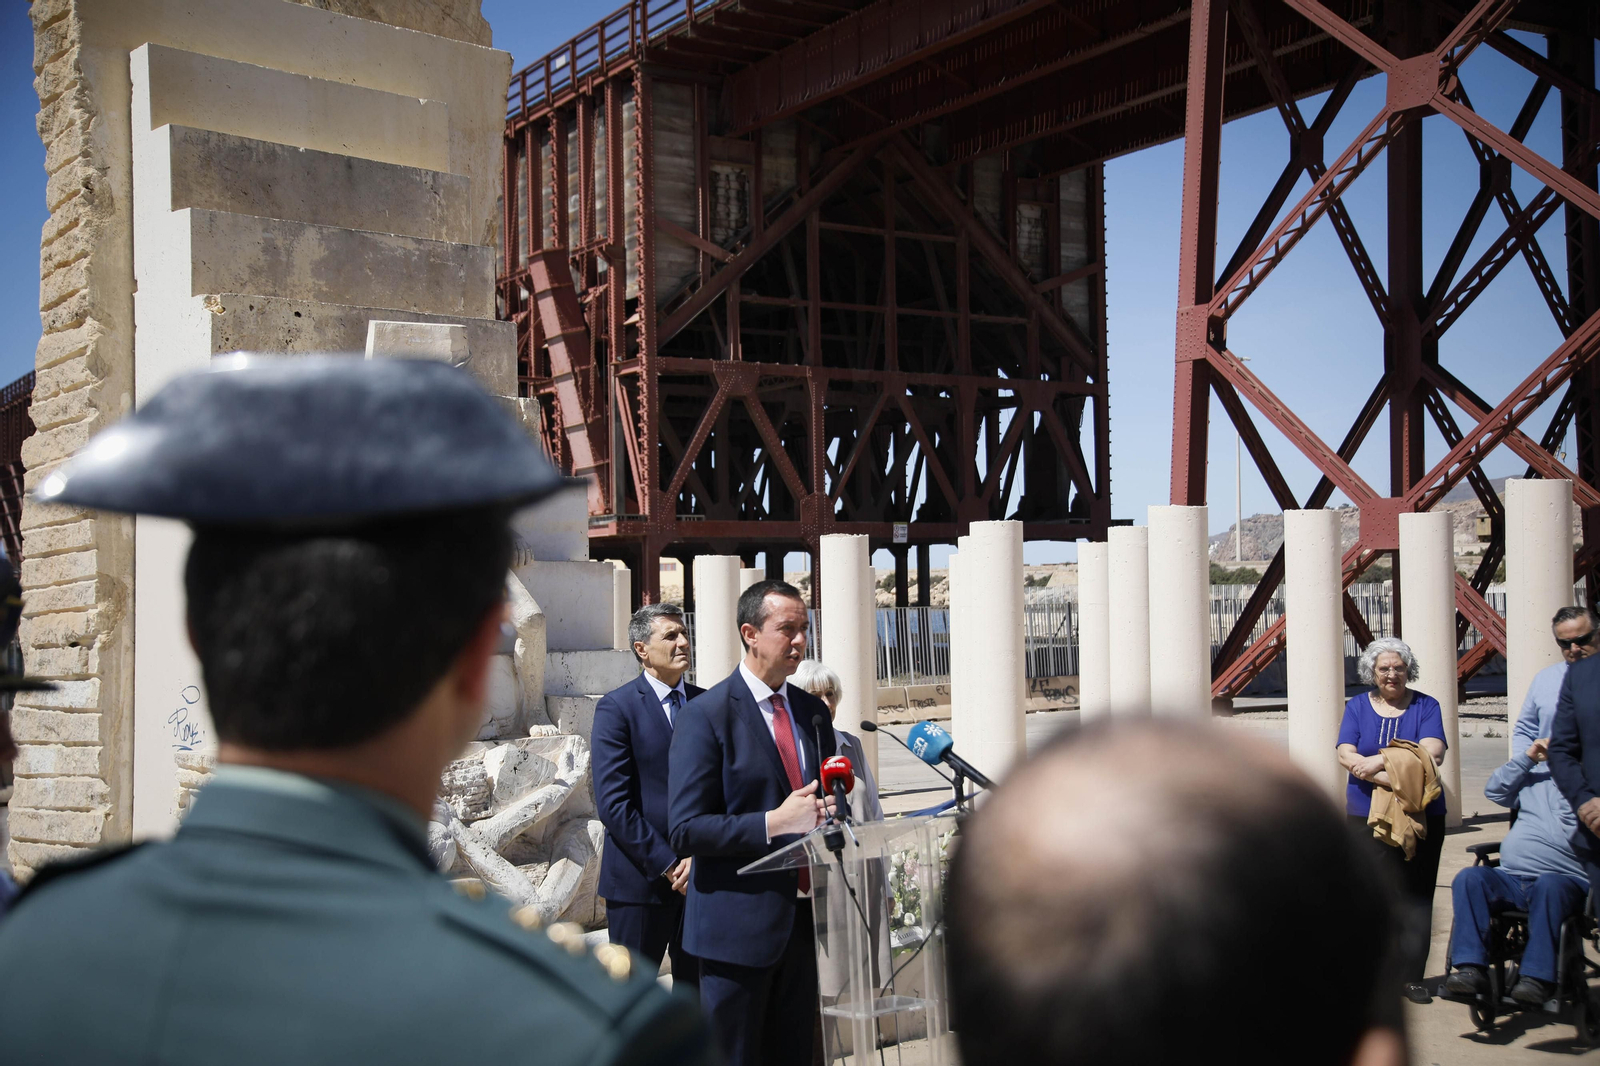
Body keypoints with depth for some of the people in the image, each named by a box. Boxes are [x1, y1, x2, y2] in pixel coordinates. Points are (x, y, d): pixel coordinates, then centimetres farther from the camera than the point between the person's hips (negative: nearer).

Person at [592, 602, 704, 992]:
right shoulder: (617, 707, -6)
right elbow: (613, 803, -12)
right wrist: (667, 864, -14)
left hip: (701, 874, 4)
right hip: (640, 877, -4)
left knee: (696, 989, 11)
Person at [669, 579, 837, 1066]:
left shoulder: (813, 711, 11)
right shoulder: (706, 714, -10)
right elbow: (686, 830, -15)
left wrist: (827, 815, -3)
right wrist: (774, 823, -23)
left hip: (805, 918, 6)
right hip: (738, 926, -6)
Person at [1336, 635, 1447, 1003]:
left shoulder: (1425, 706, 4)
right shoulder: (1357, 706, 8)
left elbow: (1431, 752, -12)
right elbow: (1346, 756, -5)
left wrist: (1378, 760, -19)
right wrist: (1391, 780, -20)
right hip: (1367, 814, 1)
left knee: (1415, 896, 2)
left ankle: (1413, 977, 10)